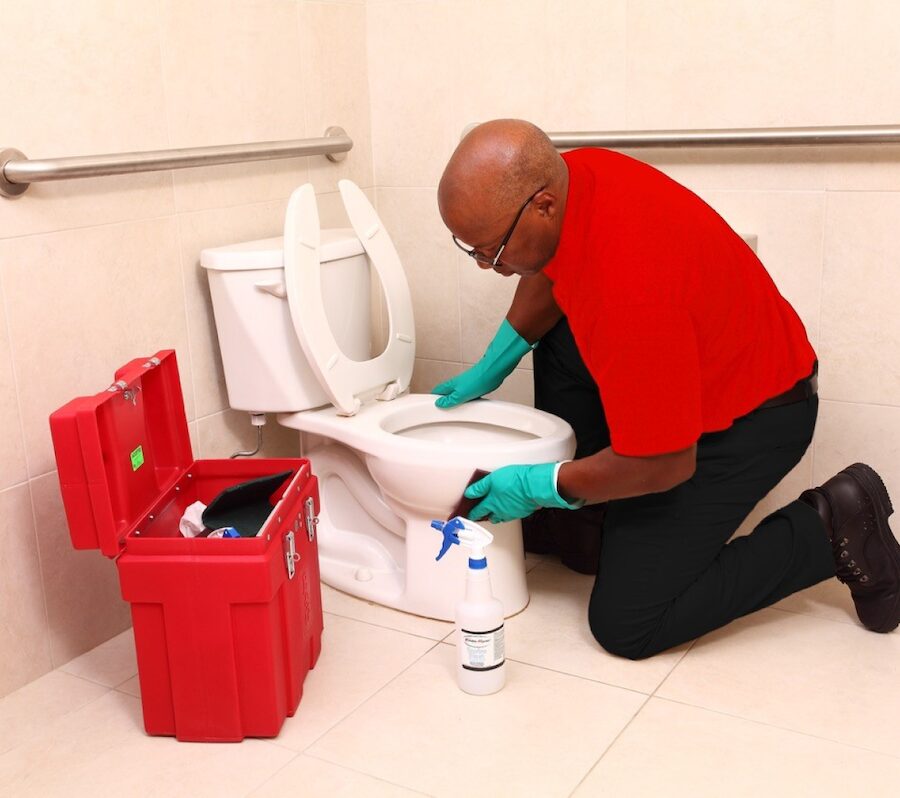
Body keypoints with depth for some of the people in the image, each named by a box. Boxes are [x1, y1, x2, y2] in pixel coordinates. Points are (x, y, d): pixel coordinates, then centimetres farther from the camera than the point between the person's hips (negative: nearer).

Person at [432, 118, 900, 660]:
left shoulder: (629, 292, -39)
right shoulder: (568, 173, -12)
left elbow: (662, 466, -28)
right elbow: (549, 272, 12)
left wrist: (539, 487, -15)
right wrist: (491, 367, 14)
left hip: (749, 416, -9)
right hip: (693, 360, 9)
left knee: (626, 624, -9)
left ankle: (830, 532, 1)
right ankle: (575, 520, 18)